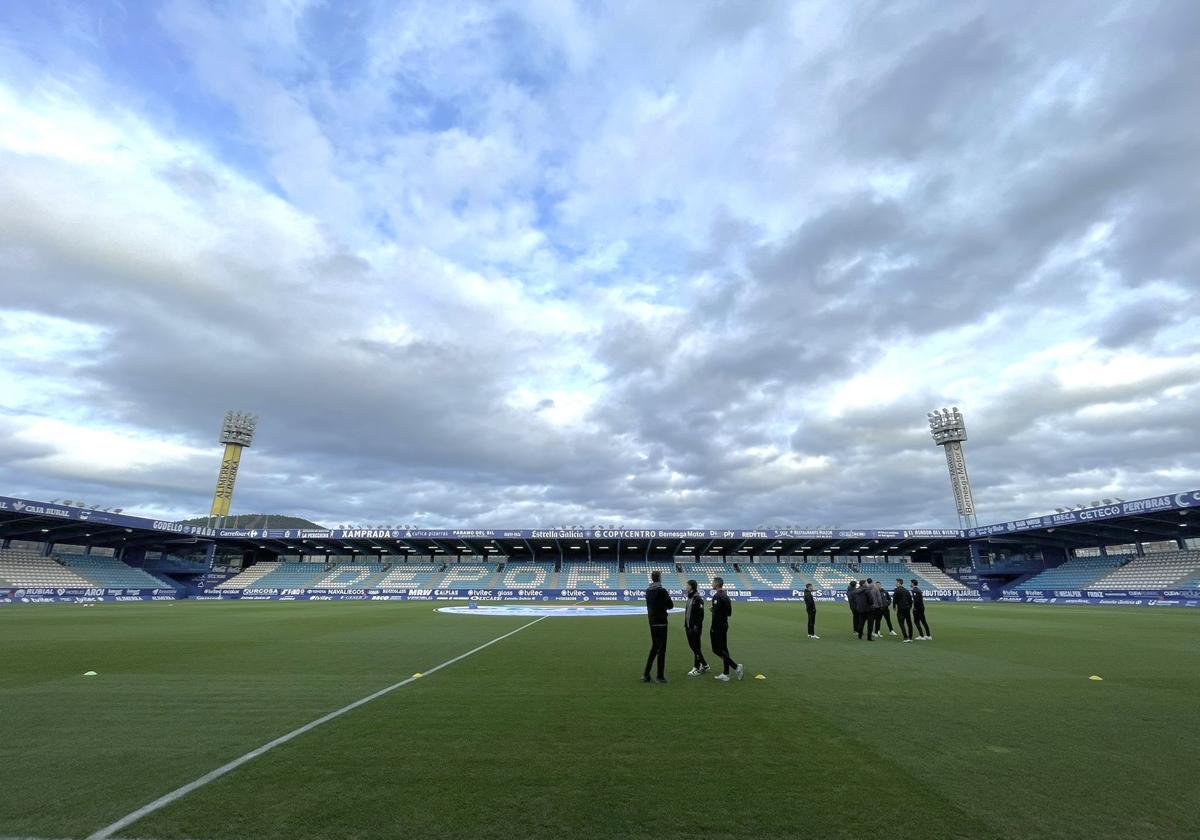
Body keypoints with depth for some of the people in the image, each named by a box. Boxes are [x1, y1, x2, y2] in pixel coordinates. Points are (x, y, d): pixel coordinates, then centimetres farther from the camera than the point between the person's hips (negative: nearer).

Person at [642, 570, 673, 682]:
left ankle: (646, 674, 16)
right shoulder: (662, 591, -16)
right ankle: (660, 676, 8)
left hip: (652, 622, 7)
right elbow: (670, 606, -10)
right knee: (661, 649, 3)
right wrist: (668, 596, 8)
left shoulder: (648, 590, 5)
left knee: (654, 647, 17)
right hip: (661, 622, -7)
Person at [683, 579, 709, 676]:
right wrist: (685, 624, 18)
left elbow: (700, 614, -19)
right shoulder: (690, 597, 12)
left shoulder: (698, 598, -16)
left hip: (695, 628, -9)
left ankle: (697, 668, 10)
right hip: (689, 627, 9)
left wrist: (697, 626, -21)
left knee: (696, 648, 0)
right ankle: (704, 665, 27)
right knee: (693, 646, 15)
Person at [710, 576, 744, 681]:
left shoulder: (717, 596, -18)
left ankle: (736, 667, -9)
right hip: (725, 625, 9)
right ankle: (725, 674, 15)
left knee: (717, 649, -3)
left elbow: (716, 614, -24)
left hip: (718, 626, -9)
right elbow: (729, 613, 17)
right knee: (723, 649, 12)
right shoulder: (726, 596, 12)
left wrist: (712, 629, -19)